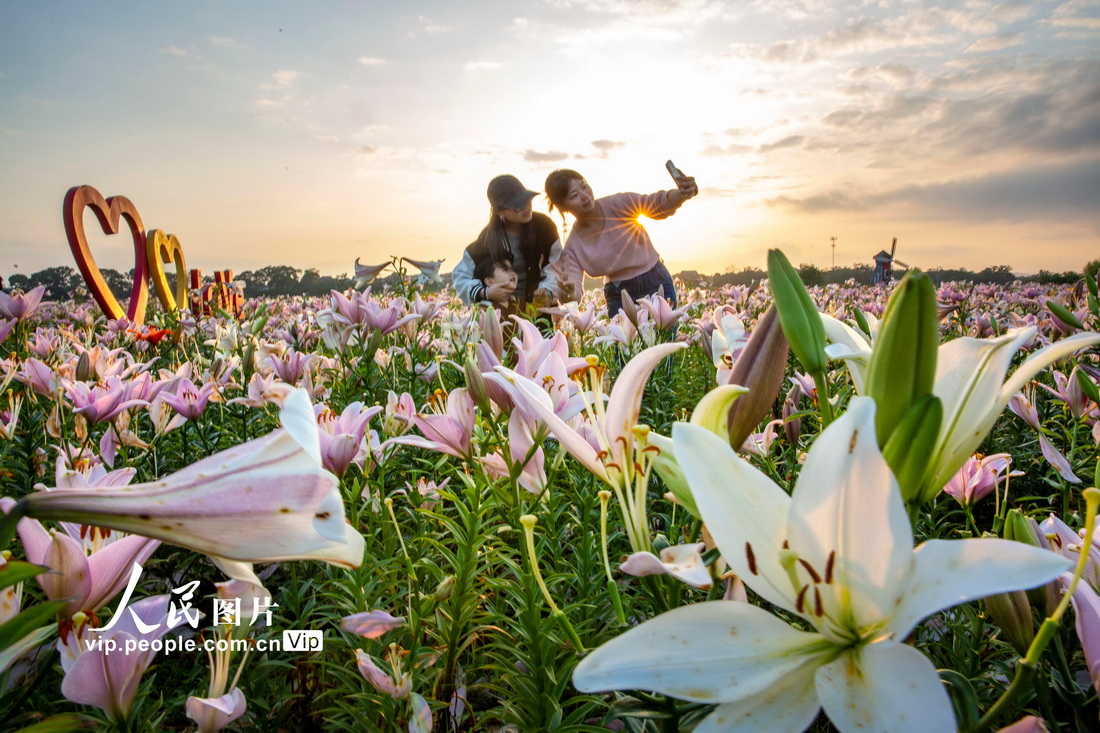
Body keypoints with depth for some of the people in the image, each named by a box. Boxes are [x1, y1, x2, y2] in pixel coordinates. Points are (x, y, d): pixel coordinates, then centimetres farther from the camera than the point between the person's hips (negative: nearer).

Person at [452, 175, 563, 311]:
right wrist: (485, 293, -23)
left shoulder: (544, 226, -11)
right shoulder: (489, 238, -13)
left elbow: (556, 265, -3)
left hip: (536, 306, 2)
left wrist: (547, 291, -21)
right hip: (499, 310, -2)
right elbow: (460, 276, -6)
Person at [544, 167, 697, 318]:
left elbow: (659, 204, -21)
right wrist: (568, 292, -38)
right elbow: (574, 293, -14)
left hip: (658, 285, -1)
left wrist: (682, 193, -43)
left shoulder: (617, 205, -12)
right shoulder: (573, 248, -9)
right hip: (620, 297, 1)